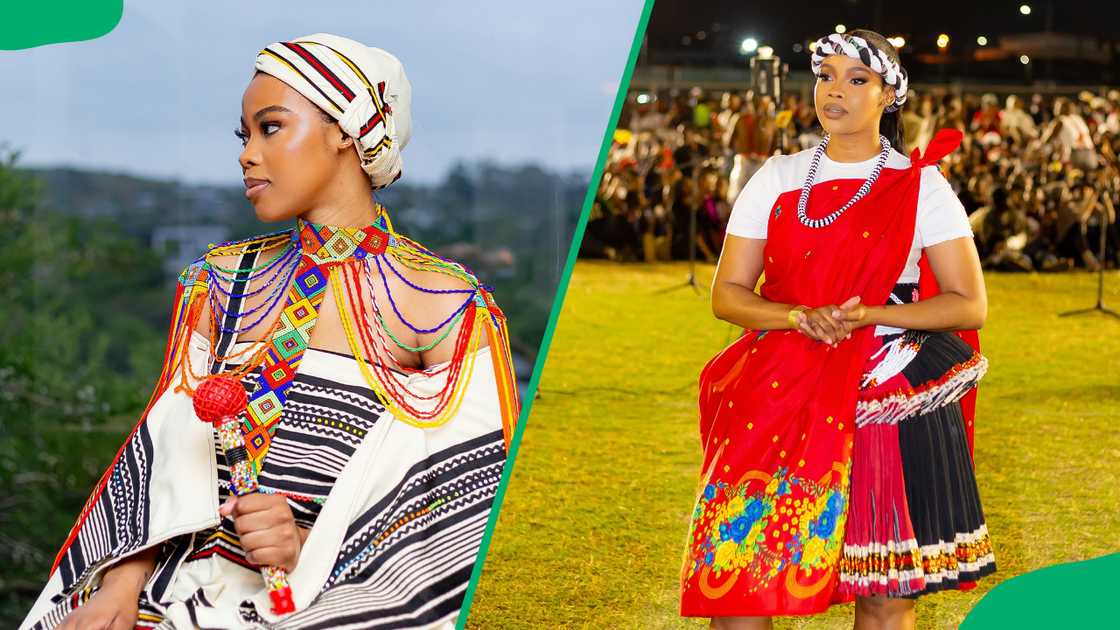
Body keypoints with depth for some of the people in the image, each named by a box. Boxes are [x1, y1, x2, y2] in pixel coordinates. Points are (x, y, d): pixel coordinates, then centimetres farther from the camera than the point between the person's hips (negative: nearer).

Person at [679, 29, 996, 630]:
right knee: (733, 574, -5)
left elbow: (970, 306, -1)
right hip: (780, 399, 2)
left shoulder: (922, 187, 3)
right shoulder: (776, 180, 9)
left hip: (893, 398, -1)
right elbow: (727, 294, 6)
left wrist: (868, 315, -15)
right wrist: (801, 318, -13)